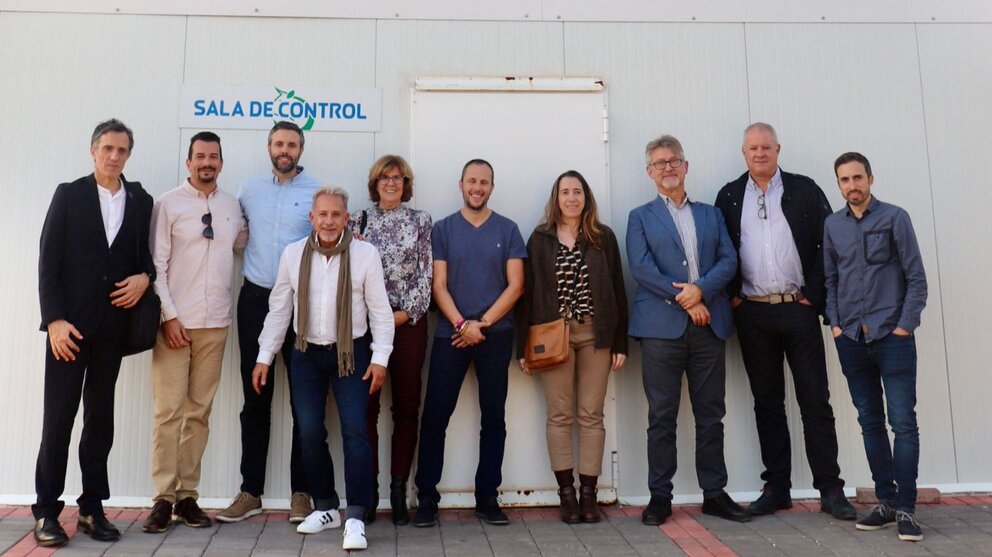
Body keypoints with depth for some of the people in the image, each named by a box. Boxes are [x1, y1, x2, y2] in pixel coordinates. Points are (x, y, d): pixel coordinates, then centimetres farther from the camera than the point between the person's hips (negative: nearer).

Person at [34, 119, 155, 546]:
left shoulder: (141, 201, 9)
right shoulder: (69, 194, 2)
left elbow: (145, 253, 16)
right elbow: (48, 260, -3)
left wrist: (145, 276, -8)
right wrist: (54, 319, -12)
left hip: (112, 325, 3)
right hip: (70, 323, -3)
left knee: (101, 418, 8)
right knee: (59, 418, 0)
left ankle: (92, 508, 16)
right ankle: (47, 511, 10)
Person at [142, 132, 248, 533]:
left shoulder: (231, 206, 9)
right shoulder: (168, 204, -2)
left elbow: (242, 244, 20)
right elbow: (156, 265, -5)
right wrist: (169, 316, -11)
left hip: (215, 323, 4)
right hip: (175, 321, -3)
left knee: (200, 411, 8)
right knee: (168, 410, -3)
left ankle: (188, 495, 15)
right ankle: (163, 498, 5)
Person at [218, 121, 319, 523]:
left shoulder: (318, 193, 0)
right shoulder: (249, 191, 10)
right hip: (255, 299, 3)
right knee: (255, 398, 7)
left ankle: (301, 491, 13)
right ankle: (251, 491, 16)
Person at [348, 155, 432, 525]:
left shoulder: (421, 221, 7)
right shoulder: (358, 220, 9)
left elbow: (426, 275, 2)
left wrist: (406, 313, -7)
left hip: (409, 321, 0)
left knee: (406, 407, 3)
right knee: (366, 406, 0)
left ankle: (399, 491, 11)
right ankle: (368, 490, 10)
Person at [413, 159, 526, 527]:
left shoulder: (507, 230, 6)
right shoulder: (443, 229, 5)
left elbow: (516, 284, 0)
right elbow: (438, 285, -1)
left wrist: (483, 323, -9)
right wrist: (462, 324, -14)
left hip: (496, 335, 1)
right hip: (450, 334, 0)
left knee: (493, 417, 6)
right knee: (434, 417, -2)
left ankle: (487, 498, 17)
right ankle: (427, 498, 9)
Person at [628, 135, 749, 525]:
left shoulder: (711, 214, 18)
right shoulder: (640, 217, 10)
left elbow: (728, 261, 6)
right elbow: (640, 267, -5)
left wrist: (701, 289, -13)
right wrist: (684, 300, -12)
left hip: (709, 325, 3)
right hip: (662, 327, -3)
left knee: (711, 415, 7)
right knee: (661, 416, 1)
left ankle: (714, 493, 17)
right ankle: (659, 497, 9)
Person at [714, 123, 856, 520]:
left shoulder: (805, 190, 5)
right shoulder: (729, 197, 9)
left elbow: (827, 243, 0)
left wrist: (814, 294, -6)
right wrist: (732, 296, -3)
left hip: (798, 309, -1)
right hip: (752, 314, 2)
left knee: (816, 401, 1)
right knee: (767, 404, 8)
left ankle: (830, 490, 9)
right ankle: (776, 488, 16)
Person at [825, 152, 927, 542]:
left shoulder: (894, 218, -1)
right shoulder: (833, 225, 9)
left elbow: (916, 278, -3)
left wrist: (904, 326, -9)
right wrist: (835, 324, 4)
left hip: (892, 336, -3)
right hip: (851, 339, 4)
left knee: (903, 422, -4)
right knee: (870, 422, 8)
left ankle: (905, 508, 4)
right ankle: (886, 502, 18)